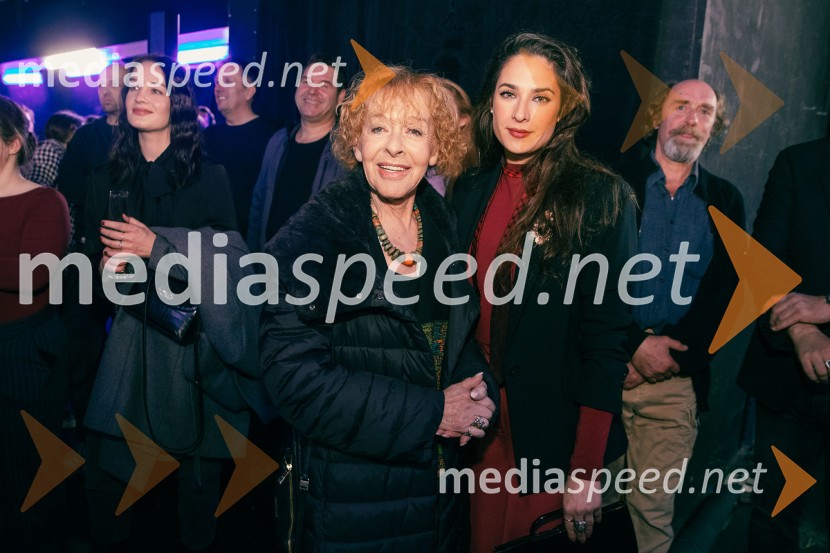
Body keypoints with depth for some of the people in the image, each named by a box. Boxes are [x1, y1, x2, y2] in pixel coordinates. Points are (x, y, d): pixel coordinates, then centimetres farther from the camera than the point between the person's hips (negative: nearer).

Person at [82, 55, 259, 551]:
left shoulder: (209, 175, -2)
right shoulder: (107, 179, 9)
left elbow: (228, 254, -8)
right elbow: (94, 259, 16)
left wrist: (155, 245, -14)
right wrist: (106, 267, -6)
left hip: (194, 337, -3)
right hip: (131, 336, 3)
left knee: (198, 460, 5)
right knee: (107, 463, 2)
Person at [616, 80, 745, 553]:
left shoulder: (725, 201, 12)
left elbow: (726, 293, 4)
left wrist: (671, 353, -8)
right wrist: (636, 344, -12)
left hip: (676, 380, 2)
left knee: (655, 510, 5)